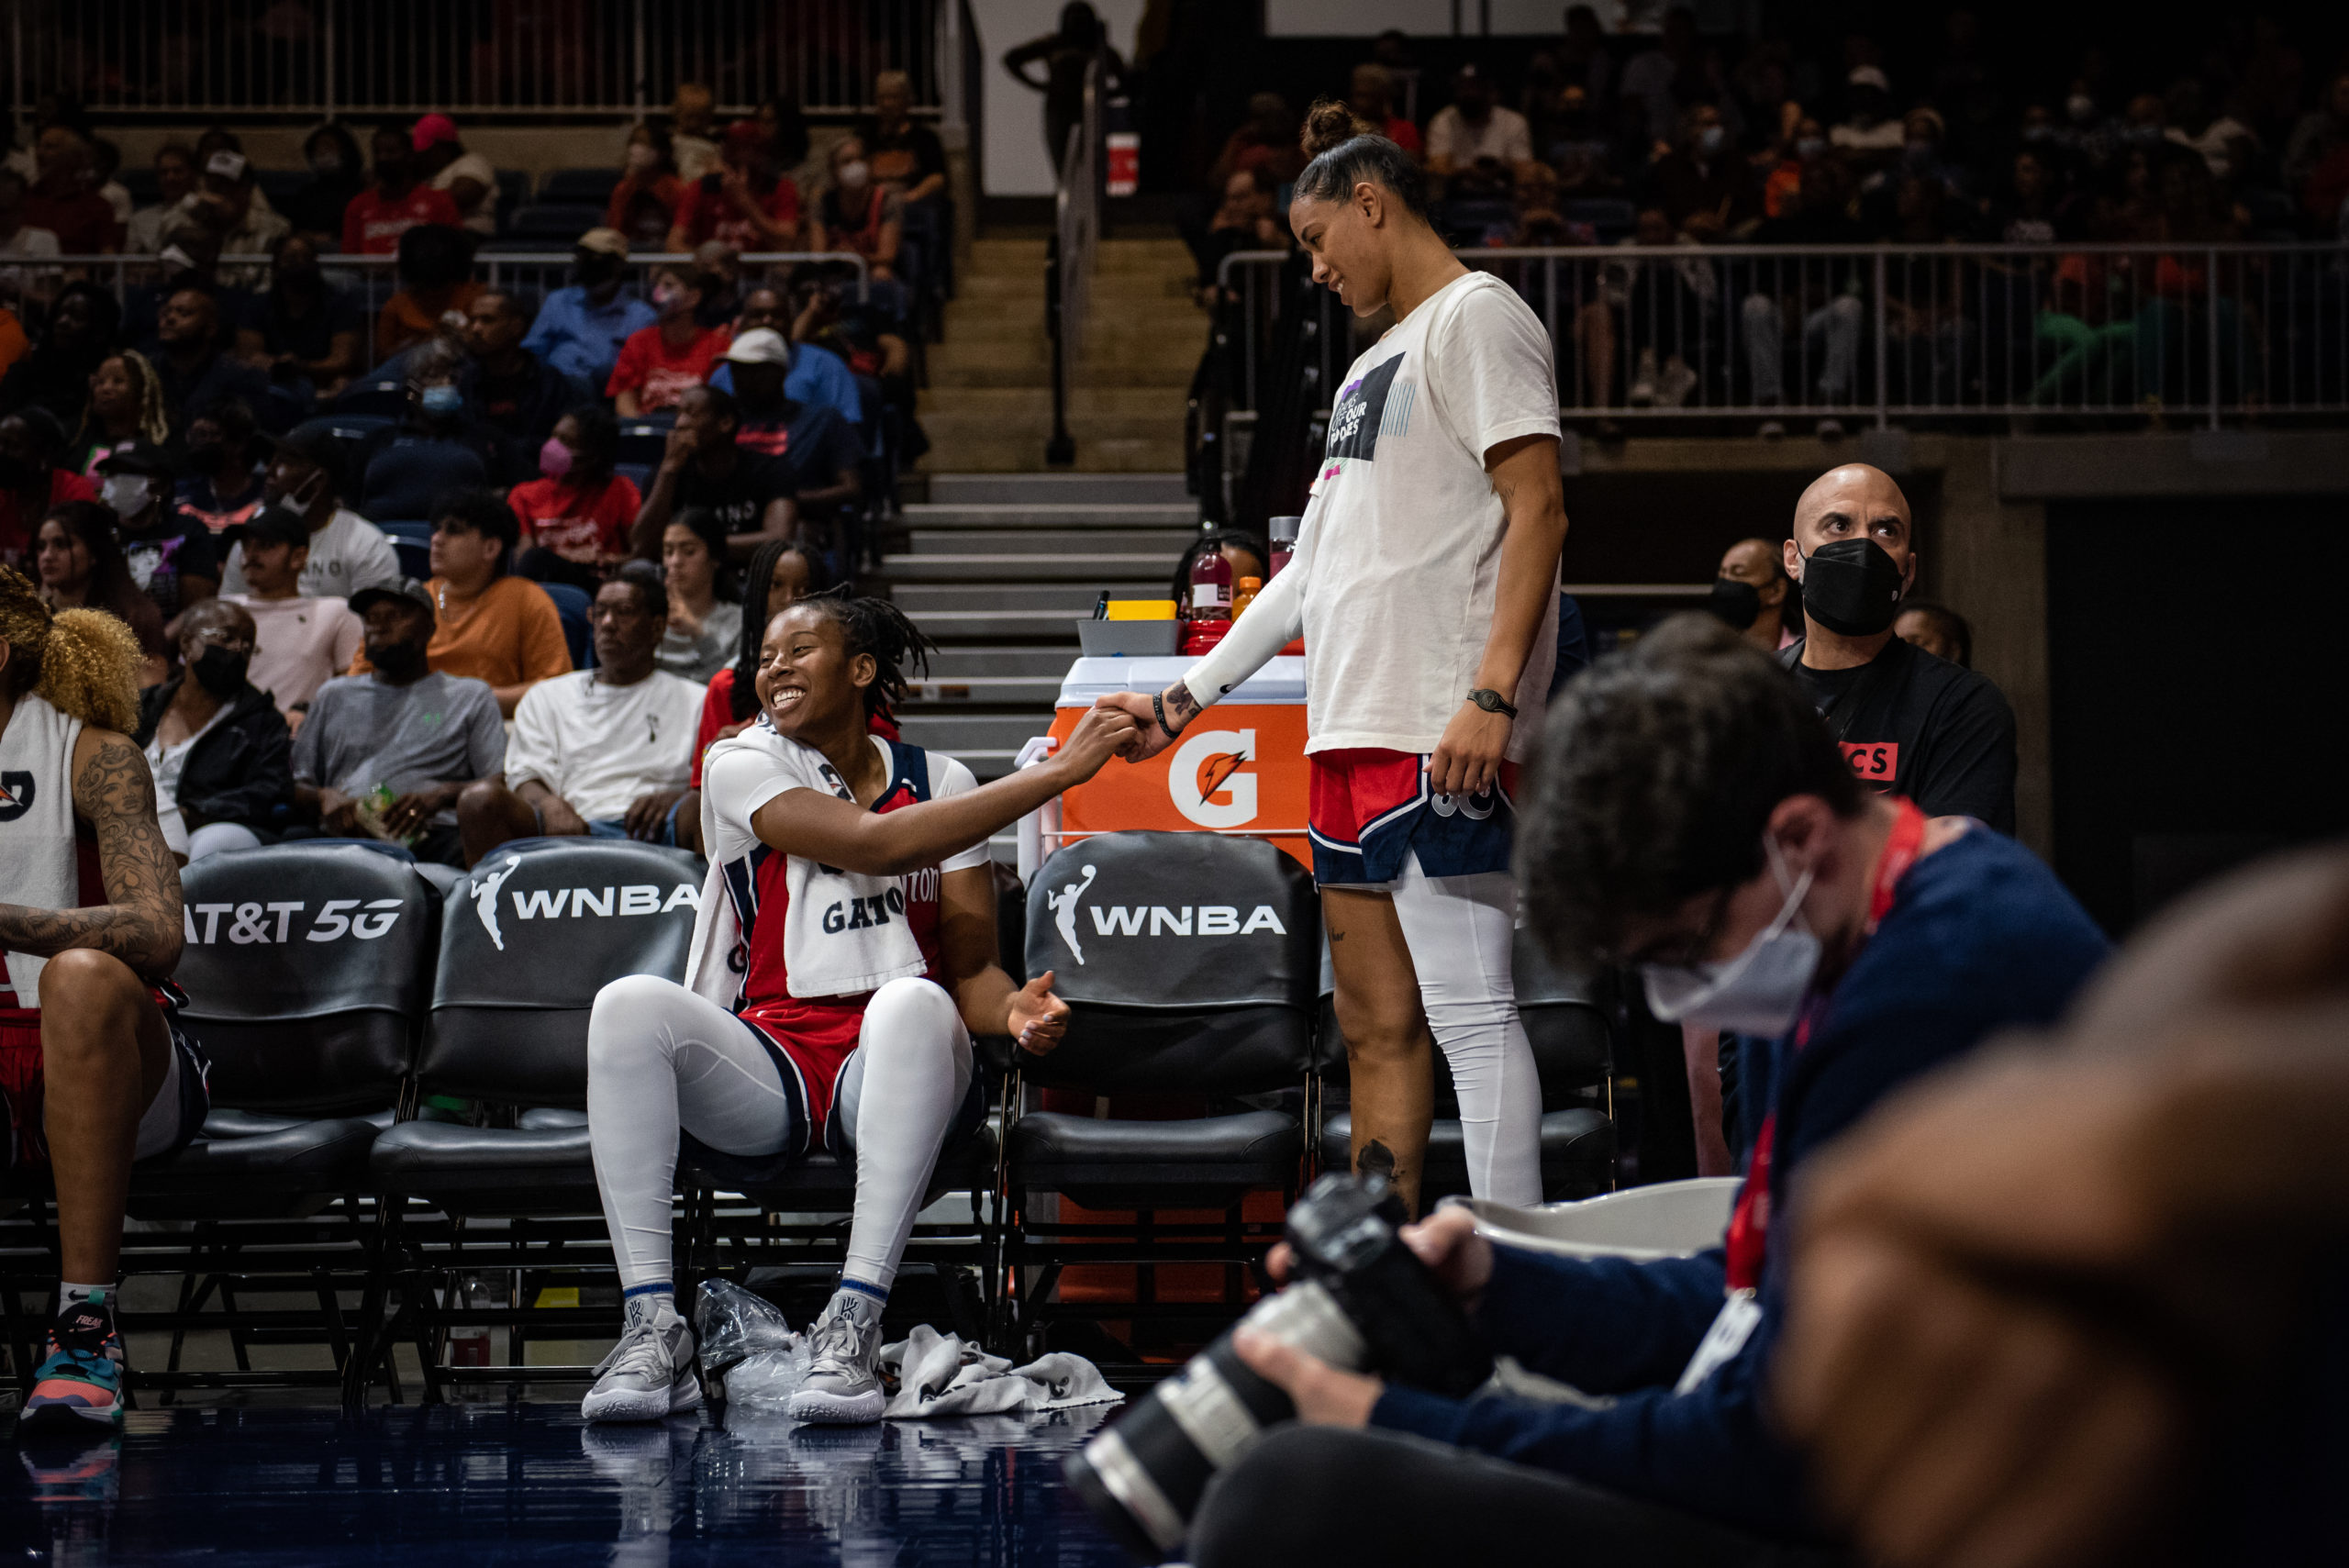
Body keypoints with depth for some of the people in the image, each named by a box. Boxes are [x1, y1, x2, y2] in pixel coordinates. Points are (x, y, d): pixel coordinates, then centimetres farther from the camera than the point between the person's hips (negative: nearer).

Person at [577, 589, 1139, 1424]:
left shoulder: (941, 783, 13)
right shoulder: (741, 768, 4)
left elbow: (971, 966, 10)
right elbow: (874, 845, -12)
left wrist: (1014, 1011, -16)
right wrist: (1055, 772, -14)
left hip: (890, 1072, 0)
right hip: (767, 1064, 0)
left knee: (914, 1003, -37)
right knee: (629, 1004, -31)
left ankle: (854, 1328, -41)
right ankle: (652, 1330, -34)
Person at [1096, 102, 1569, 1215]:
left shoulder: (1477, 317, -2)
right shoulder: (1373, 364, 25)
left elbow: (1536, 511, -12)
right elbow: (1316, 569, 29)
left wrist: (1493, 694, -22)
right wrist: (1188, 698, 28)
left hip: (1443, 732, -9)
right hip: (1350, 730, 10)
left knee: (1471, 1013, -13)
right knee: (1375, 1028, 8)